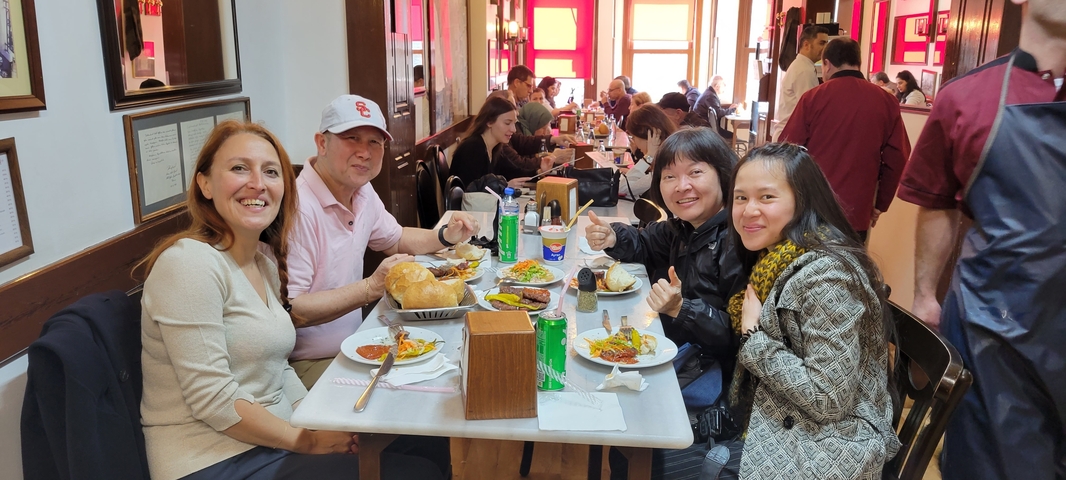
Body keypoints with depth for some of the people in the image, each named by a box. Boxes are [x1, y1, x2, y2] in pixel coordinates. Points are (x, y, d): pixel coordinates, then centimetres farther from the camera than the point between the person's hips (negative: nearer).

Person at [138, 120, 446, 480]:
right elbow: (213, 399, -21)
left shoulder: (266, 258, 9)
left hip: (276, 441, 8)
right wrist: (307, 440, -13)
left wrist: (322, 428, -2)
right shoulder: (189, 262, -18)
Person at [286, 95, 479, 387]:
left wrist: (446, 236, 6)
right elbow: (288, 311, -26)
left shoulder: (362, 192, 5)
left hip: (352, 347, 9)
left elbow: (395, 239, 23)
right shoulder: (298, 209, -24)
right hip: (309, 364, -8)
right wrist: (372, 287, -27)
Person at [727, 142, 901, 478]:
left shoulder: (825, 275, -23)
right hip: (772, 423, 8)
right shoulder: (775, 260, 4)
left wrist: (753, 336, -17)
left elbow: (828, 399, -25)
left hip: (822, 449, -8)